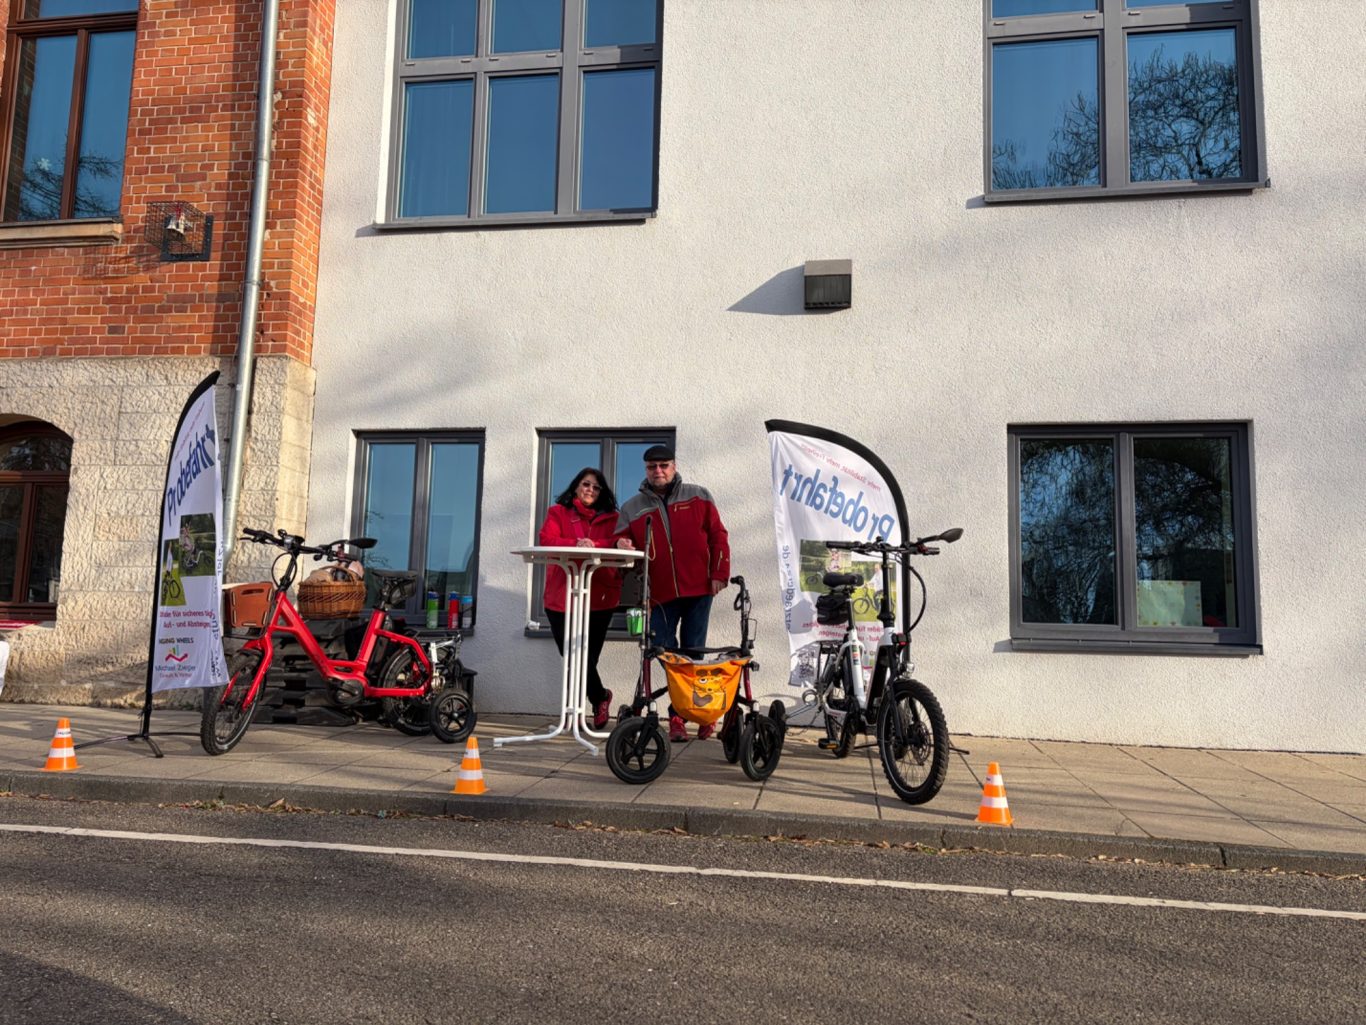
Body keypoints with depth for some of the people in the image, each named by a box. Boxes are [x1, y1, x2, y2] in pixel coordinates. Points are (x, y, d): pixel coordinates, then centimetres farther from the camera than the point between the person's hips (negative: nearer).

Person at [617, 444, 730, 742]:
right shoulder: (632, 508, 8)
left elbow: (717, 535, 4)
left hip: (698, 589, -1)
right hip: (660, 594, 1)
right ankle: (677, 717, 8)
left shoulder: (698, 496, 6)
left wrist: (719, 573, -2)